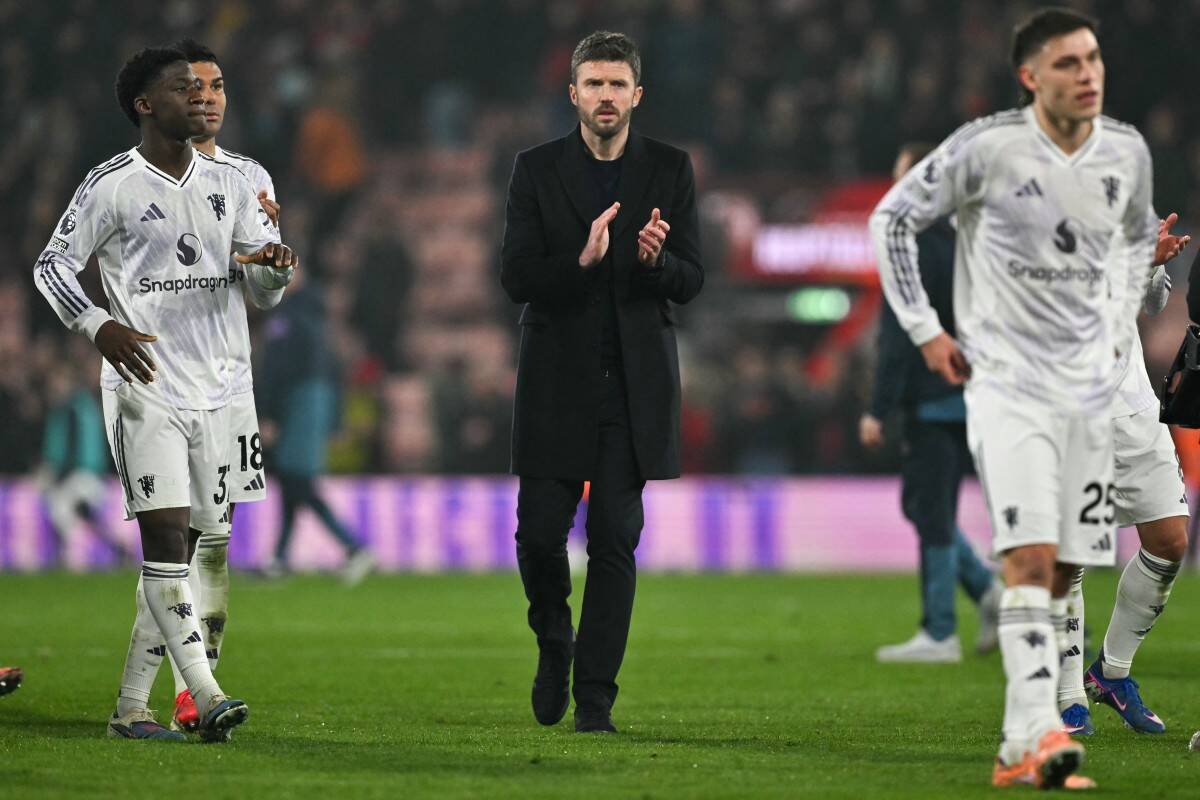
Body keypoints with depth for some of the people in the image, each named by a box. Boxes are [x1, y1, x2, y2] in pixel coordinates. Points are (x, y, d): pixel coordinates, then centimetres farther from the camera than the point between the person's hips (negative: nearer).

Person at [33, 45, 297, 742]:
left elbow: (264, 283, 15)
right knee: (165, 535, -16)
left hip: (211, 391, 6)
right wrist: (100, 327, -17)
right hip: (144, 389, -6)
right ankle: (206, 696, -24)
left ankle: (132, 706, 12)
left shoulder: (229, 183, 13)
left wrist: (275, 265, -10)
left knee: (180, 551, 6)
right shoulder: (112, 185, -3)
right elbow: (53, 265, 0)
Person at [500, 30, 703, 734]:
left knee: (616, 540, -3)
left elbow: (692, 281, 2)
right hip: (557, 380, 0)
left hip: (635, 382, 0)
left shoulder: (670, 170, 5)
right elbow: (516, 278, -5)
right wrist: (582, 259, -22)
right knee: (540, 531, -2)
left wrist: (656, 259, -20)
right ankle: (554, 643, 27)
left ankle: (595, 695, 2)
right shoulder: (538, 170, 2)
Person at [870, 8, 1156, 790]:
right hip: (1006, 381, -5)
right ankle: (1037, 735, -26)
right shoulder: (988, 147, -12)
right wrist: (925, 329, -2)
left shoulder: (1126, 151, 3)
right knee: (1030, 559, -19)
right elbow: (893, 218, -1)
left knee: (1063, 573, 4)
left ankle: (1019, 752, 11)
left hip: (1089, 387, 5)